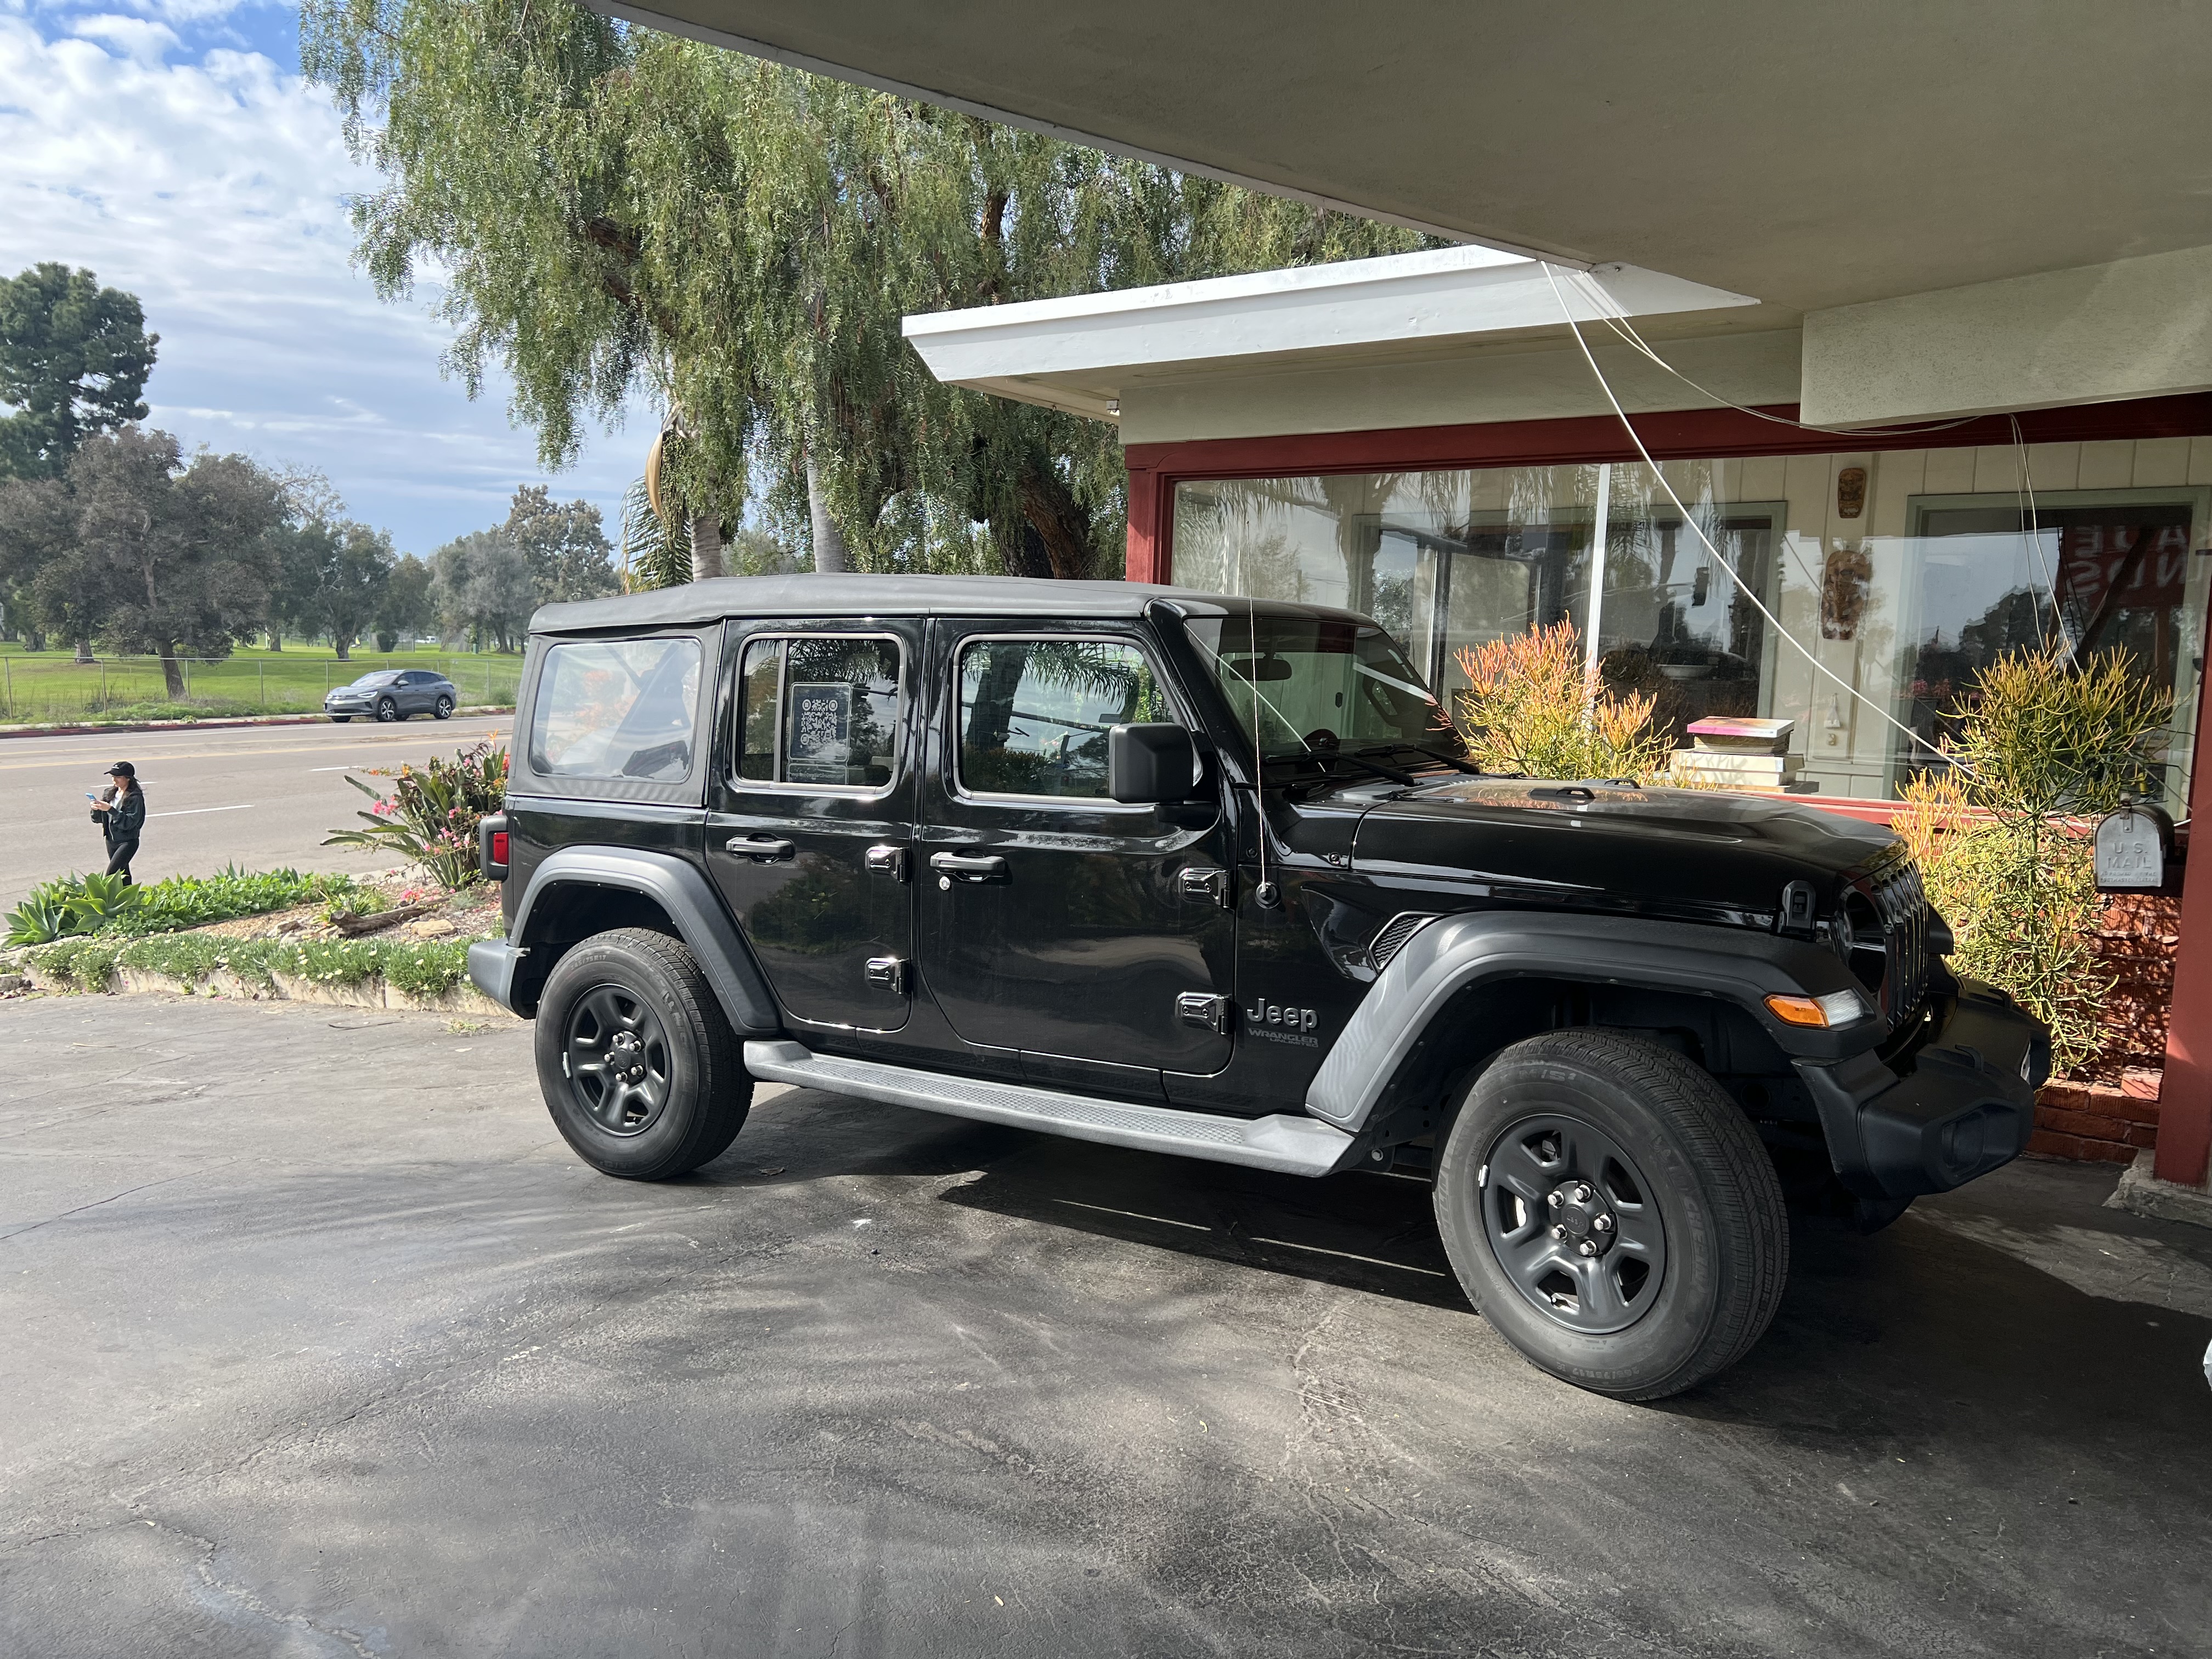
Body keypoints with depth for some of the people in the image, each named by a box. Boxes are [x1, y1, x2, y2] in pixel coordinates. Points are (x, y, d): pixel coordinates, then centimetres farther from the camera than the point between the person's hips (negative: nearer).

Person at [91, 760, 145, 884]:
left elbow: (129, 823, -22)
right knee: (123, 876, 15)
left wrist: (110, 809, -27)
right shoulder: (110, 794, 8)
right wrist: (96, 809, -11)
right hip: (111, 840, 7)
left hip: (128, 842, -7)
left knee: (111, 876, -18)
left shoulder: (135, 798, -13)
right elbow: (97, 819, 11)